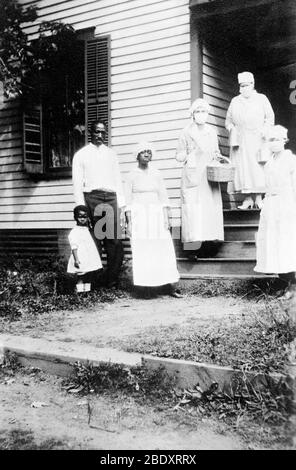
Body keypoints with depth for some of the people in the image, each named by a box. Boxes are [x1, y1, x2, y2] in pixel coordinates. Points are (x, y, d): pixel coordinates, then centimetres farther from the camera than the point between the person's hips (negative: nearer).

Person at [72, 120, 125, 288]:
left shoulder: (111, 153, 19)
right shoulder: (81, 154, 10)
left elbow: (118, 179, 17)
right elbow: (77, 182, 5)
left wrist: (121, 203, 7)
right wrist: (81, 206, -5)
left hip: (110, 197, 3)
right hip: (91, 197, -3)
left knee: (115, 241, -6)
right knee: (94, 240, -4)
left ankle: (111, 279, -1)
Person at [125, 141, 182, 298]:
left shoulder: (156, 174, 11)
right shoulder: (132, 176, 3)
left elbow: (163, 198, 10)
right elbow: (128, 201, 0)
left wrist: (166, 218, 1)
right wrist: (129, 222, -6)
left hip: (156, 215, 3)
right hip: (139, 216, -3)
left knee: (164, 250, -2)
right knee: (142, 251, -6)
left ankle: (170, 285, -1)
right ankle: (145, 284, 0)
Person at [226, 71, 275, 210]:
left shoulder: (262, 99, 11)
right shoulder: (235, 101, 17)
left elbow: (270, 118, 8)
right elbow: (228, 120, 19)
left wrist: (264, 130, -6)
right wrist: (232, 128, -1)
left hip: (257, 140, -2)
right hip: (240, 141, 2)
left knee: (257, 167, -10)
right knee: (242, 167, -7)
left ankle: (258, 198, -9)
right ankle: (247, 198, -7)